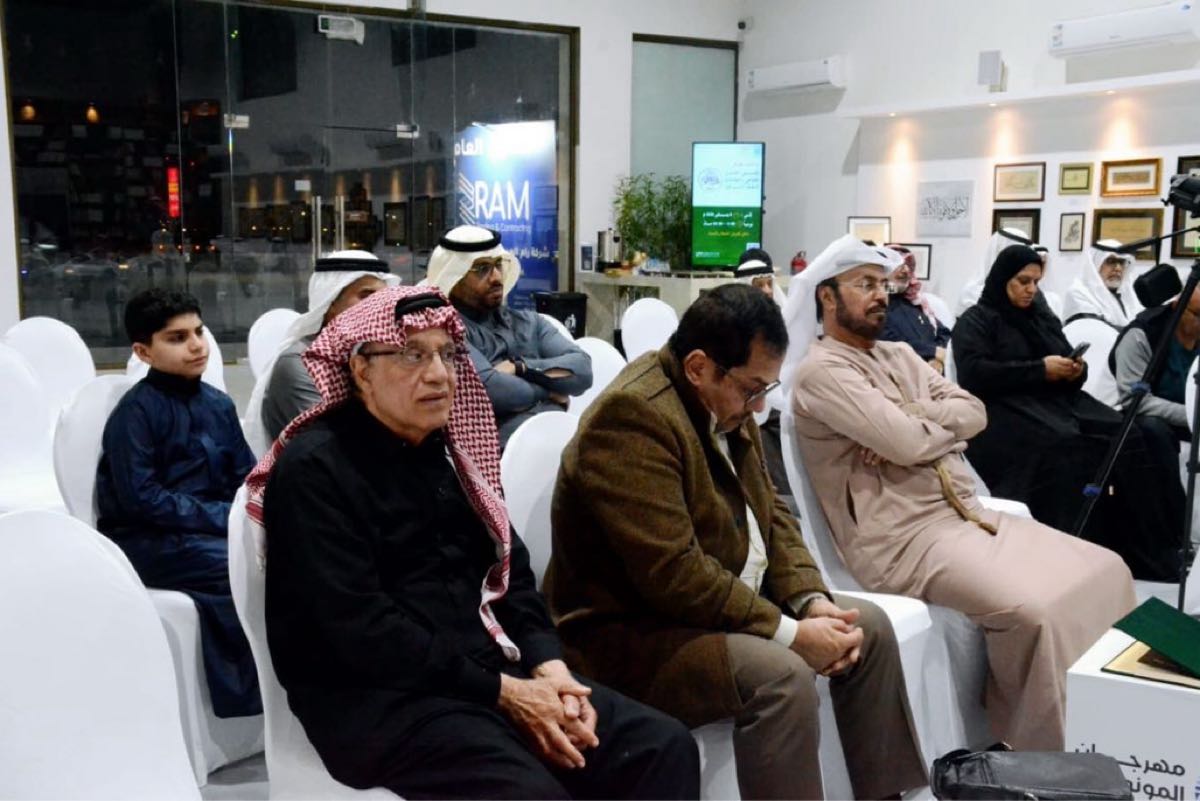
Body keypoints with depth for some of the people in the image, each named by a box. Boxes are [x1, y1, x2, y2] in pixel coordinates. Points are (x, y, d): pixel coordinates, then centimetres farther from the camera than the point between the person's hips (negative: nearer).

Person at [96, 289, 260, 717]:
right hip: (146, 542, -6)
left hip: (212, 531, 6)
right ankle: (252, 694, -14)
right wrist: (224, 517, -20)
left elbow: (248, 477, 10)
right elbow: (141, 499, -17)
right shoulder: (135, 411, -9)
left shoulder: (218, 404, 10)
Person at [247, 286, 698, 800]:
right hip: (376, 696, -7)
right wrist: (502, 693, -17)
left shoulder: (451, 450, 14)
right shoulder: (315, 468, -9)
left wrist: (548, 666, -5)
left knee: (663, 746, -9)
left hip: (490, 669, 7)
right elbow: (359, 627, -17)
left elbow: (508, 571, 14)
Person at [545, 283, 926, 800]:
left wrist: (812, 601, -7)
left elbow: (770, 513, 10)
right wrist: (789, 632, -25)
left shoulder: (725, 403, 5)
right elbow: (674, 573, -30)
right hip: (634, 632, -10)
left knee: (869, 627, 5)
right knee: (782, 676, -31)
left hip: (731, 602, 10)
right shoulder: (631, 416, -26)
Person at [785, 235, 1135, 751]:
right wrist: (946, 423, 2)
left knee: (1107, 570, -1)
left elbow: (974, 412, 8)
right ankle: (1045, 755, -9)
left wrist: (913, 421, -10)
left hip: (967, 513, 9)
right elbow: (906, 443, -19)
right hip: (904, 539, -9)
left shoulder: (899, 355, 20)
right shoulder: (820, 370, -8)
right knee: (1032, 610, -29)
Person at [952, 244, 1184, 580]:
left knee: (1128, 438, -22)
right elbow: (974, 374, -11)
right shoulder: (976, 321, 7)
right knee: (1064, 447, -37)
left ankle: (1147, 556, -24)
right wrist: (1040, 369, -13)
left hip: (1058, 401, 6)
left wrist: (1076, 370, 0)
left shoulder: (1043, 317, 26)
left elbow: (1071, 378, 25)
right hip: (1005, 409, -6)